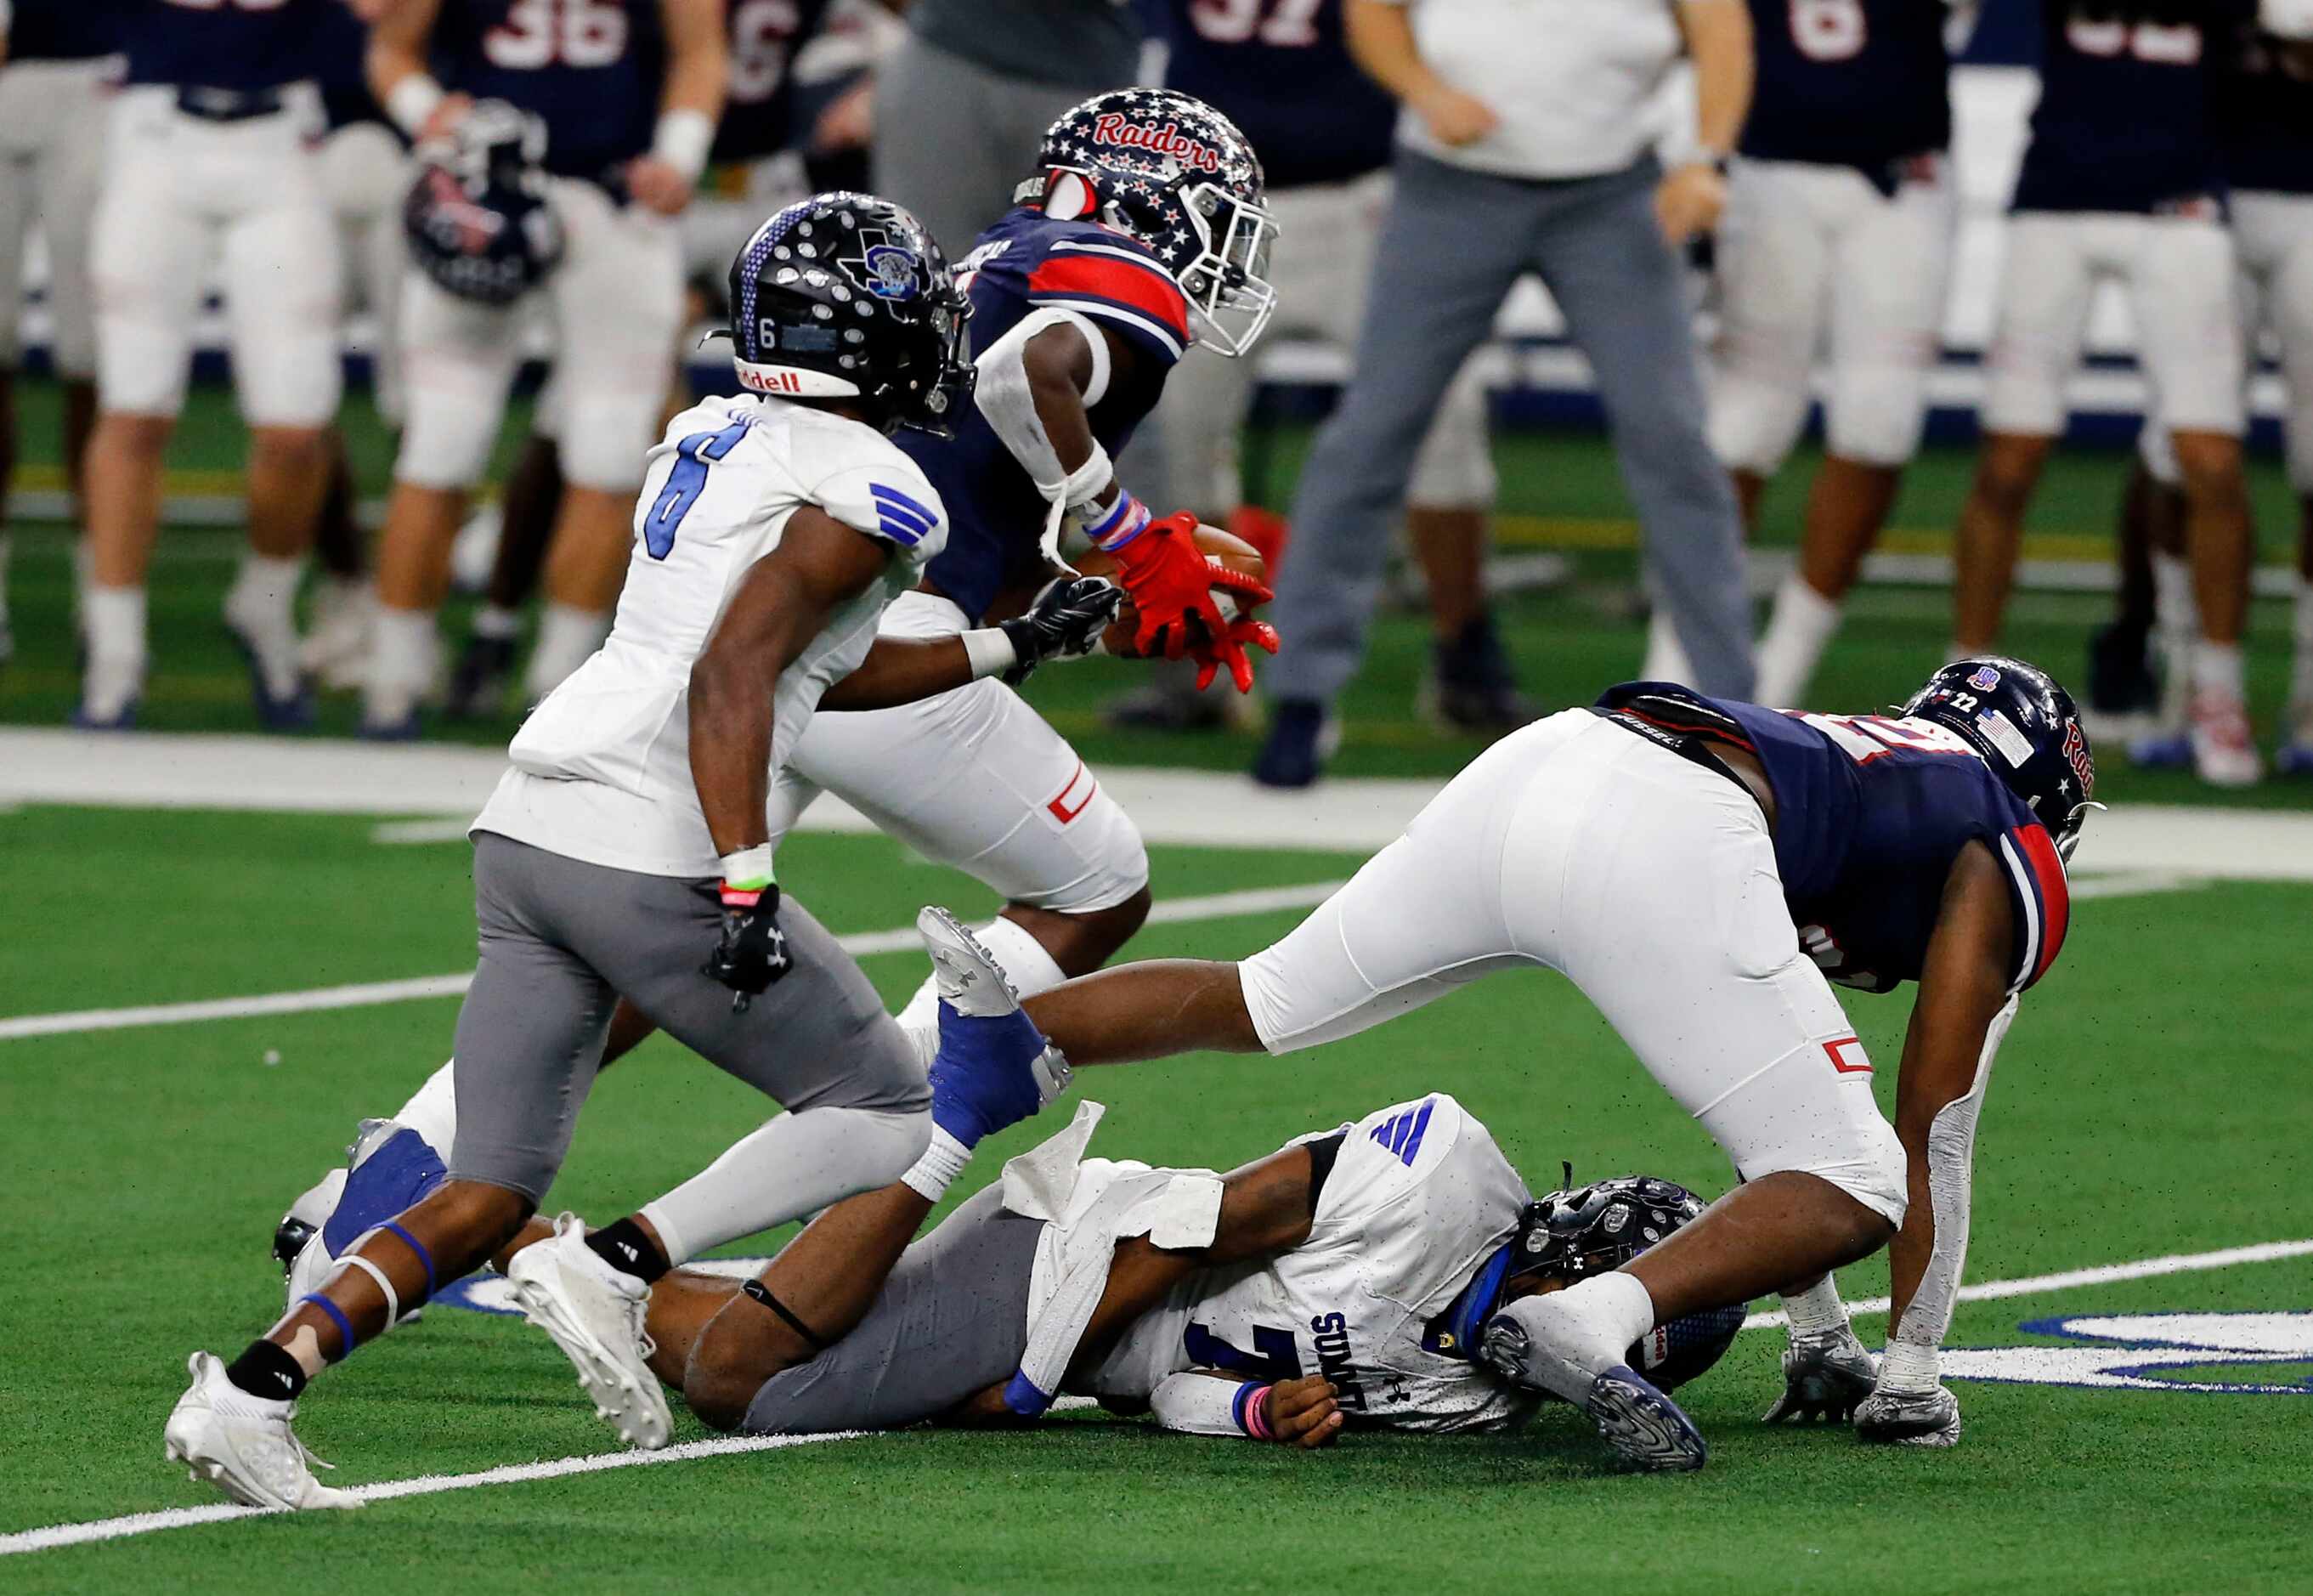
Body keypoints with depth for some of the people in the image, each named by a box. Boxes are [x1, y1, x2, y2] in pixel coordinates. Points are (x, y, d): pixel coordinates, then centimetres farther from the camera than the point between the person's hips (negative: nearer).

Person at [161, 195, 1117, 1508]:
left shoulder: (713, 442, 21)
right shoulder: (868, 492, -6)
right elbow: (732, 681, -18)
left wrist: (1014, 647, 37)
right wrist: (746, 886, -22)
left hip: (527, 840, 8)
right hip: (656, 858, -8)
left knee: (486, 1202, 9)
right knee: (883, 1116, 9)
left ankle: (257, 1384, -9)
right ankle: (617, 1267, -7)